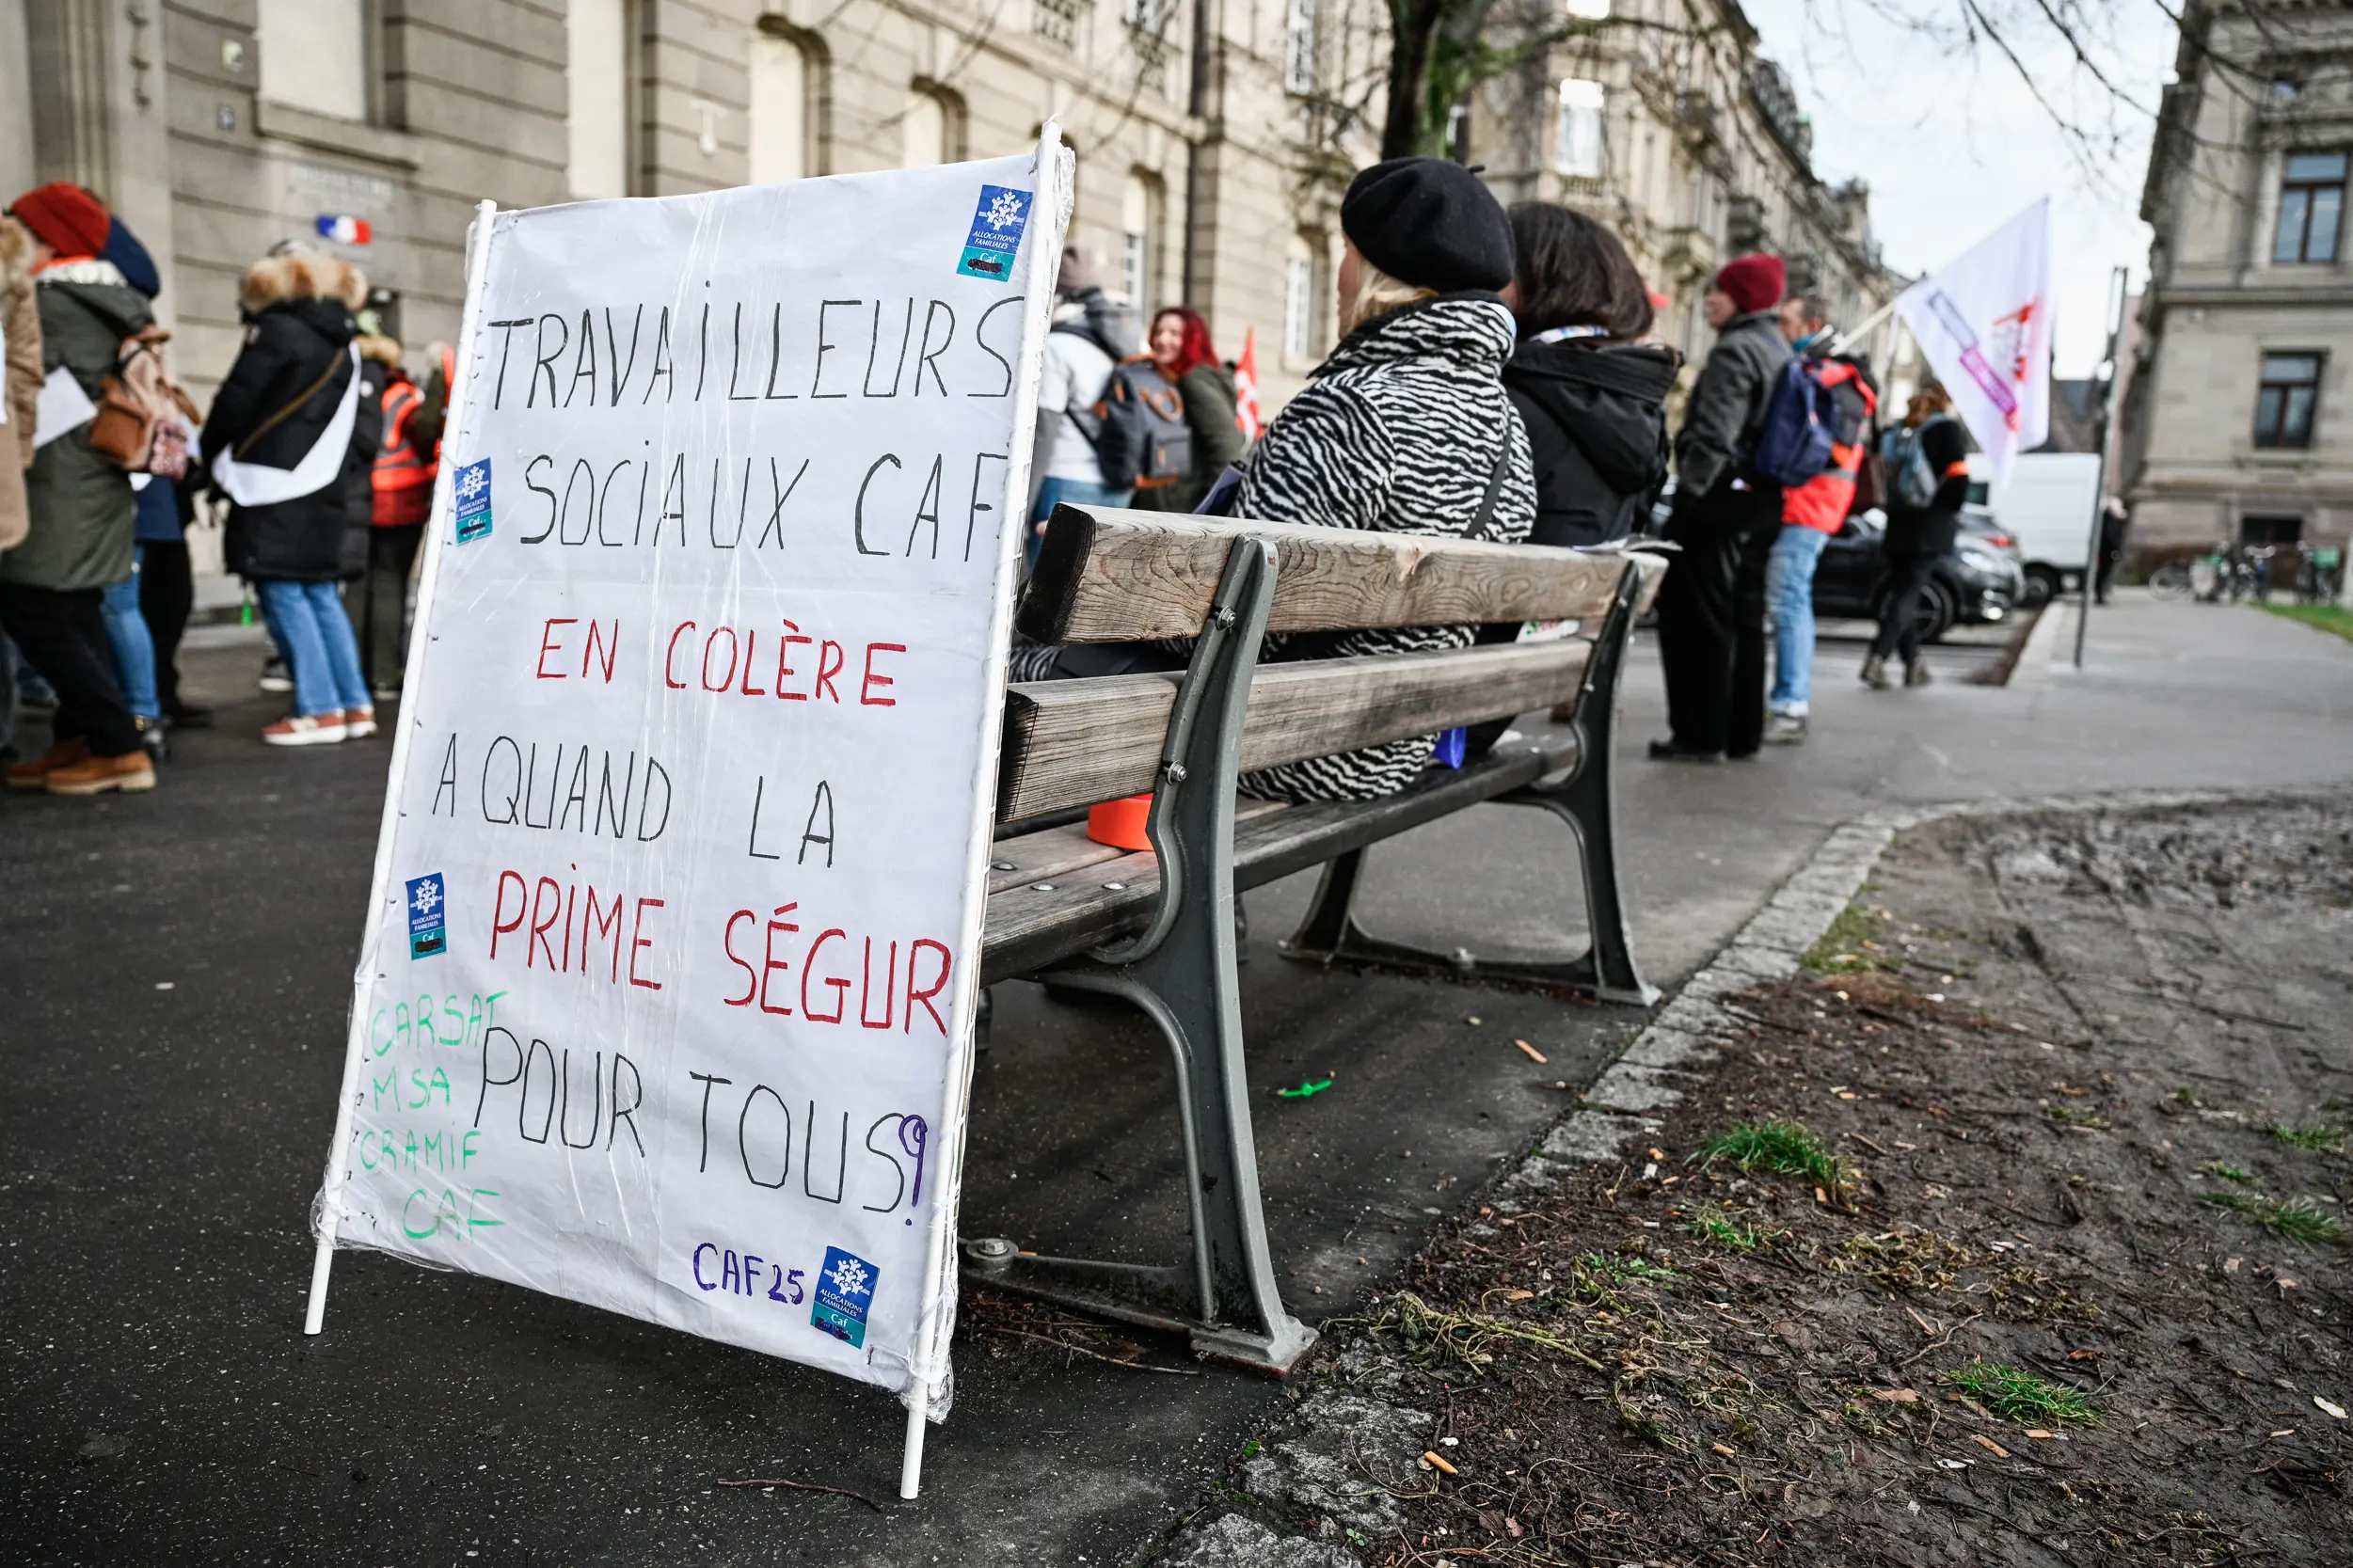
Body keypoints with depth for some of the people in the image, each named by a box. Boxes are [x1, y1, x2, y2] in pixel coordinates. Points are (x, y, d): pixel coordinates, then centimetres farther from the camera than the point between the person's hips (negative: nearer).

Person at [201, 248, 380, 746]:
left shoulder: (275, 331, -5)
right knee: (320, 593, 11)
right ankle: (356, 704, 8)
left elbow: (234, 403, -5)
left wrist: (214, 460, 10)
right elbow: (361, 428, 17)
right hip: (324, 488, 7)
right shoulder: (344, 347, 17)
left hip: (276, 485, -7)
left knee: (283, 593, -5)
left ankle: (320, 709, -8)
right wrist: (347, 472, 16)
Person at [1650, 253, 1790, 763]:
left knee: (1694, 615, -6)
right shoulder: (1779, 349, 18)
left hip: (1722, 495, -10)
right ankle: (1742, 731, 16)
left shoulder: (1735, 350, -12)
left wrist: (1688, 490, -16)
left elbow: (1715, 436, -21)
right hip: (1761, 497, 10)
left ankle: (1701, 734, -6)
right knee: (1743, 616, 12)